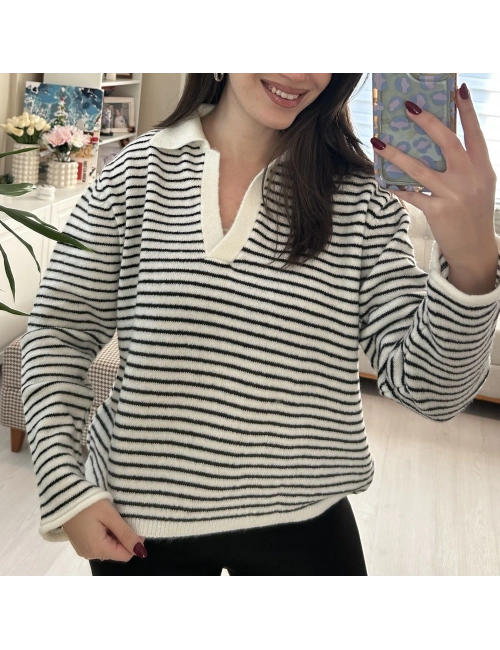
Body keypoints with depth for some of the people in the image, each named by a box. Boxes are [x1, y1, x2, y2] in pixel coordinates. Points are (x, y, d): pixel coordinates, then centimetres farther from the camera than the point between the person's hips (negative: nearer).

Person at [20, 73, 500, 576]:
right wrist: (67, 493, -7)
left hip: (303, 519, 1)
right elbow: (57, 336, -2)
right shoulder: (133, 173, -8)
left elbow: (431, 393, -12)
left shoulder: (364, 201, -7)